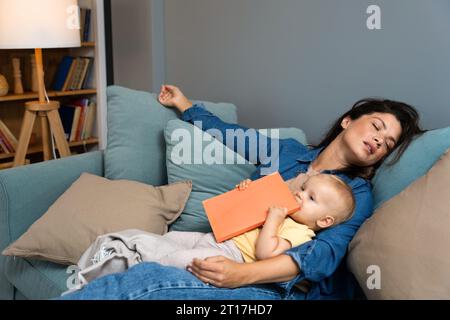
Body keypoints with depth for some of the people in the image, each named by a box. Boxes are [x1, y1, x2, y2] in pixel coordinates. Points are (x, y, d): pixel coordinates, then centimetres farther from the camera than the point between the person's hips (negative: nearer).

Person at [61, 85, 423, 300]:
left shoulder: (358, 194, 5)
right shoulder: (286, 150, 18)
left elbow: (326, 251, -12)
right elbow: (231, 132, 34)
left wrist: (243, 274, -29)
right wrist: (184, 105, 46)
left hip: (281, 287, -4)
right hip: (228, 260, 5)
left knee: (146, 281, -30)